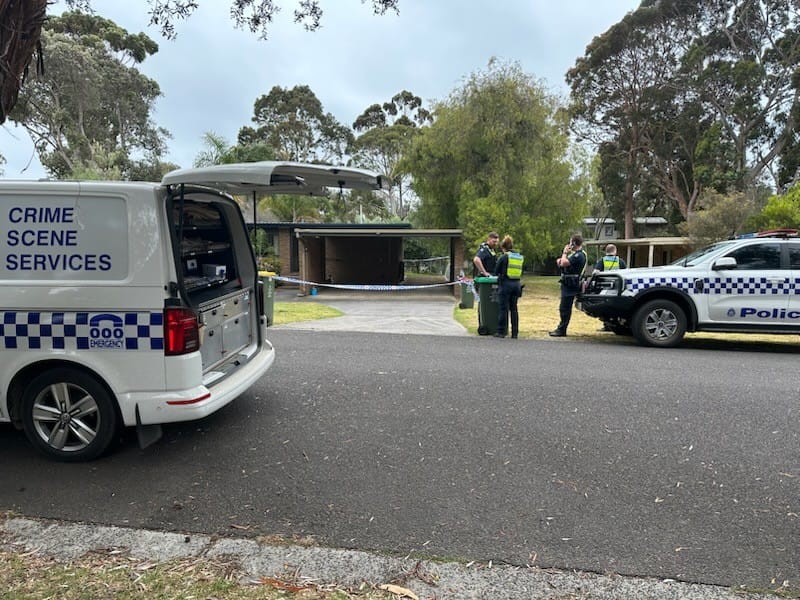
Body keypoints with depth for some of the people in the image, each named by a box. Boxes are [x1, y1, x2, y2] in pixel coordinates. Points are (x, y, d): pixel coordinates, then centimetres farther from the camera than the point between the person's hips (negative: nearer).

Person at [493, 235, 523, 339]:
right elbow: (520, 272, 13)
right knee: (514, 309, 11)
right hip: (516, 284, 5)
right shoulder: (520, 257, 9)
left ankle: (501, 332, 4)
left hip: (505, 284, -5)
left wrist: (501, 275, 21)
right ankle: (515, 333, 12)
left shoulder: (503, 257, -7)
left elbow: (496, 271, 0)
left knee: (503, 308, 0)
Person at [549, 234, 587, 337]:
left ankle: (562, 330, 1)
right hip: (567, 284, 11)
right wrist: (561, 260, -2)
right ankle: (561, 329, 23)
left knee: (565, 308, -5)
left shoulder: (579, 255, -17)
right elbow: (560, 262, 21)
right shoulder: (576, 253, 16)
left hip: (571, 285, -11)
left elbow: (564, 263, -27)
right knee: (563, 308, 15)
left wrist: (565, 253, -11)